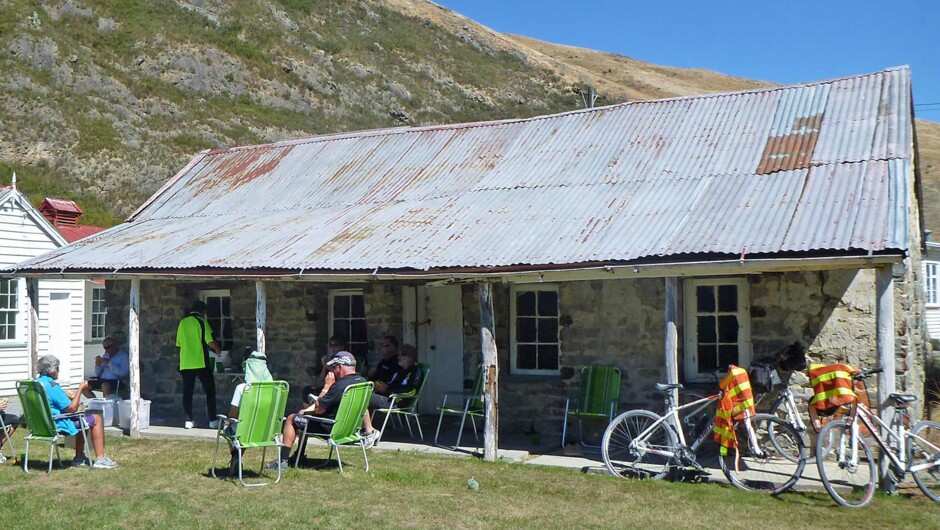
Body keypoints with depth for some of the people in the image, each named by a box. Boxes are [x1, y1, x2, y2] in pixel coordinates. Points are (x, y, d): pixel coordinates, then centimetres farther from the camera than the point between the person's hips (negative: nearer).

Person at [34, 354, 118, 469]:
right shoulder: (52, 385, -23)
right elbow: (72, 408, -21)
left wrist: (68, 398, 18)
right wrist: (80, 389, -12)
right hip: (57, 425, -10)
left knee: (82, 418, 30)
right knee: (96, 420, 2)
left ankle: (79, 458, 30)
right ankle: (100, 459, 2)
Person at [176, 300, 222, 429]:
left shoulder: (183, 323, 9)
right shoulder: (201, 322, -6)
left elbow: (178, 343, 16)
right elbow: (210, 342, -12)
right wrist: (218, 350, 7)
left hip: (185, 364, 5)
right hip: (201, 363, -5)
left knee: (187, 392, 9)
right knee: (209, 391, 3)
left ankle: (188, 421, 6)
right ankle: (213, 421, 0)